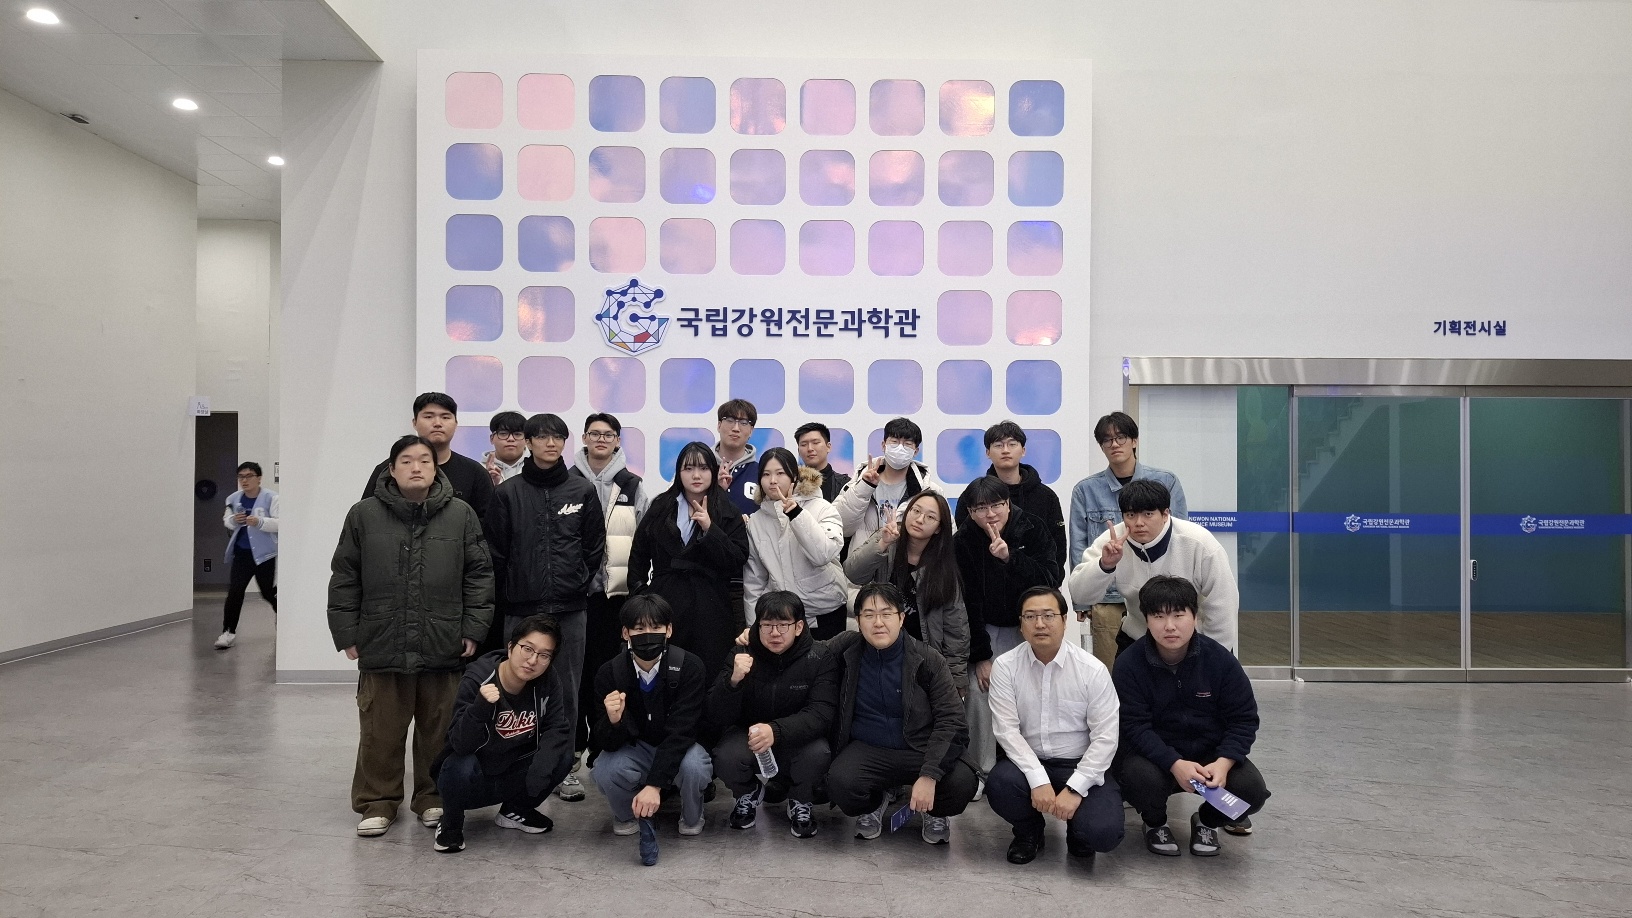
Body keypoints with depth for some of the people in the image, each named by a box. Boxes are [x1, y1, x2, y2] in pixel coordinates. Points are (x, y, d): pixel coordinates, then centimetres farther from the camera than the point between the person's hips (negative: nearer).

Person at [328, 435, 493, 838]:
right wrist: (347, 634, 3)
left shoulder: (461, 515, 3)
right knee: (380, 732, 7)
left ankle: (434, 798, 25)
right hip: (382, 645, 0)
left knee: (439, 730, 10)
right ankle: (377, 803, 23)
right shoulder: (364, 515, 2)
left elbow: (479, 575, 5)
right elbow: (344, 579, 6)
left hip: (444, 648, 0)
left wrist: (474, 629, 0)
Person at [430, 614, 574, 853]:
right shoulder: (477, 680, -23)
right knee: (460, 767, -35)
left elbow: (557, 728, -14)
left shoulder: (548, 683, -11)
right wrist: (481, 706, -48)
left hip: (512, 776, 4)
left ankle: (514, 810, 8)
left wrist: (541, 767, -32)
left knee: (562, 756, -20)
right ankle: (451, 823, -1)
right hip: (470, 779, -4)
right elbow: (461, 745, -29)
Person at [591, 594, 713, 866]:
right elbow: (607, 744, -16)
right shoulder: (610, 673, -16)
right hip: (635, 750, 2)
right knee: (605, 770, -30)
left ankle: (692, 819, 0)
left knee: (694, 766, -35)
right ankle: (626, 816, 6)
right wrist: (613, 721, -41)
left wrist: (654, 784, -37)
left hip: (680, 748, -1)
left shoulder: (689, 667, -23)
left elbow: (681, 731, -26)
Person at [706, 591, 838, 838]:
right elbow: (718, 718, -14)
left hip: (798, 738, -1)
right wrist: (733, 680, -35)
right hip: (748, 734, 1)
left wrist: (776, 730, -42)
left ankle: (801, 803, 2)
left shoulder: (820, 658, -14)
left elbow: (822, 714, -25)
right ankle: (749, 793, 8)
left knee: (818, 753, -33)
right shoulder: (743, 654, -11)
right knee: (725, 758, -30)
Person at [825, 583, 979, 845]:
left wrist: (929, 775, -24)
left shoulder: (928, 661, -7)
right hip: (867, 750, 1)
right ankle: (876, 803, 9)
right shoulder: (846, 649, -2)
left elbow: (951, 722, -11)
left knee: (962, 783, -30)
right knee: (839, 782, -32)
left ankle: (934, 813, 11)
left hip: (921, 750, -1)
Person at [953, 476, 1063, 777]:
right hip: (987, 629, 0)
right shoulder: (964, 540, -13)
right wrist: (979, 655, -15)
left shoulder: (1034, 530, -12)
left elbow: (1050, 580, -23)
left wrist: (1009, 557, -37)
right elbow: (967, 602, -13)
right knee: (980, 688, -16)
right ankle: (982, 770, -3)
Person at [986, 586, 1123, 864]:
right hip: (1028, 763, 1)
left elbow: (1105, 738, -9)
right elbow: (1007, 729, -11)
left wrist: (1074, 789, -19)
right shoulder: (1005, 666, -5)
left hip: (1081, 766, -1)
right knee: (999, 784, -31)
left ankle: (1077, 830, 15)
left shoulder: (1092, 669, -8)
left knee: (1103, 832, -27)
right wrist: (1039, 780, -24)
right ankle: (1028, 832, 7)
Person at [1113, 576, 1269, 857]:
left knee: (1252, 790, -24)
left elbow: (1244, 719, -7)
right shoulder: (1129, 665, -15)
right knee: (1141, 778, -34)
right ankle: (1155, 823, 5)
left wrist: (1223, 763, -24)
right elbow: (1135, 726, -18)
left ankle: (1208, 821, 13)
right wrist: (1175, 765, -34)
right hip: (1153, 754, -2)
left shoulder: (1220, 659, -10)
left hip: (1211, 753, 2)